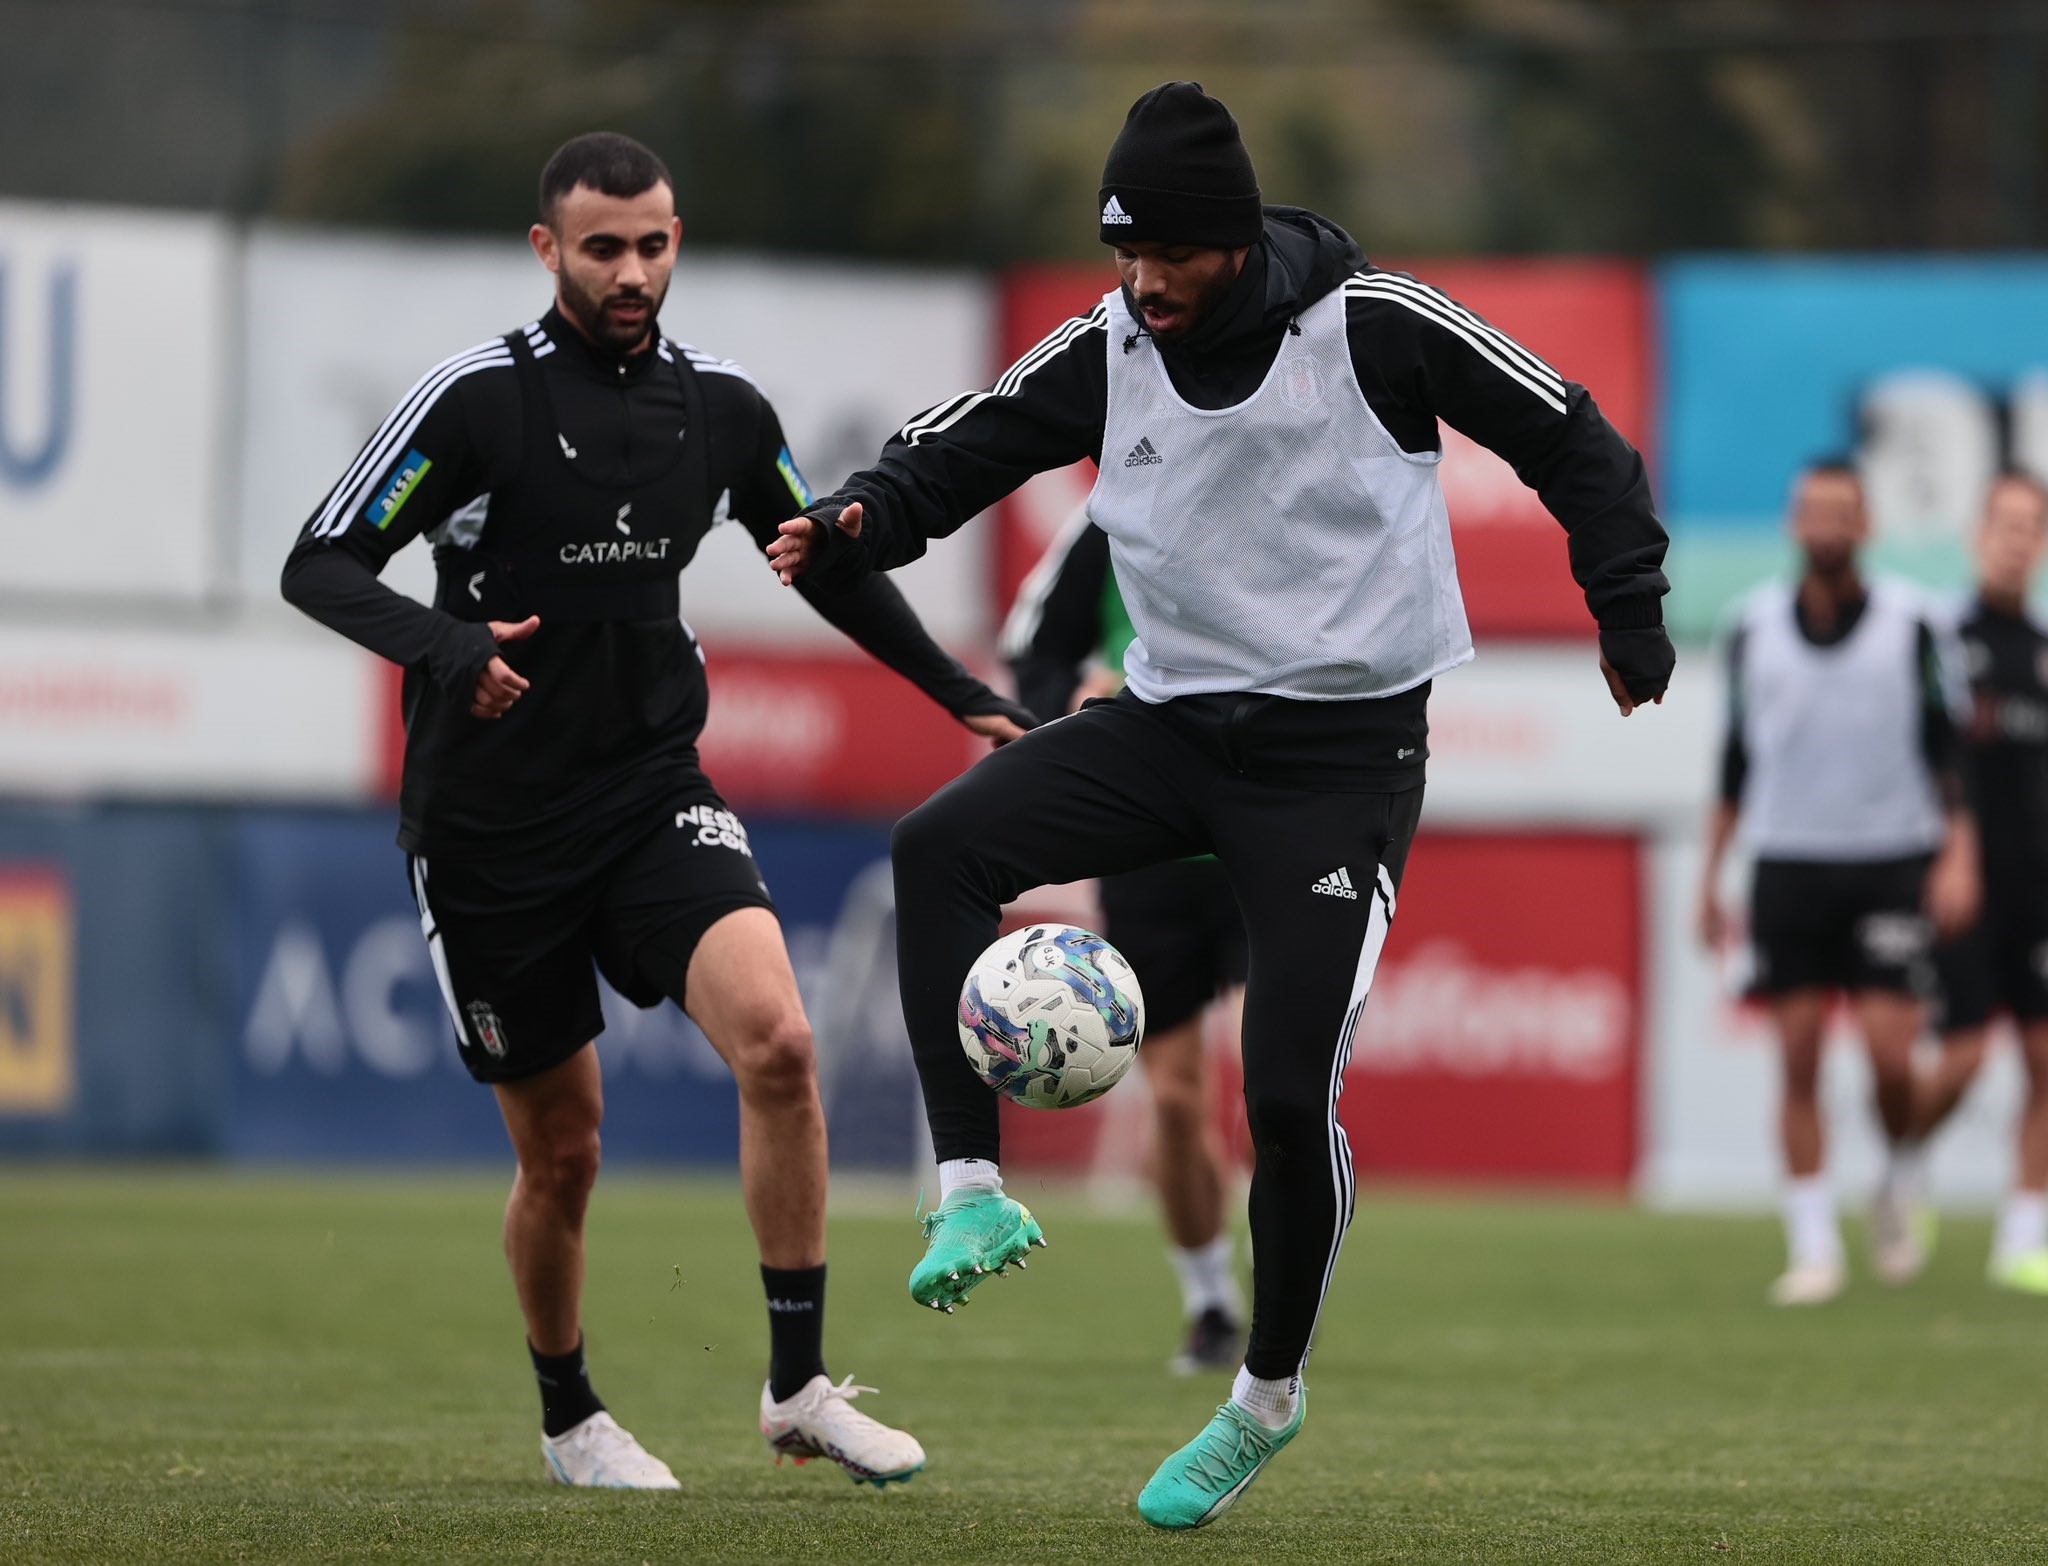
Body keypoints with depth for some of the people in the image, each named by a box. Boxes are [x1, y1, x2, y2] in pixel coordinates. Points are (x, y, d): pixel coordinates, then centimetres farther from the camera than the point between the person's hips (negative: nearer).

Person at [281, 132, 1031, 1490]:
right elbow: (319, 565, -12)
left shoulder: (722, 408, 3)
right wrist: (443, 642, -30)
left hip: (652, 792, 3)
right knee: (563, 1150, 4)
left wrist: (965, 694, 16)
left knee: (778, 1038, -22)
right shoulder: (479, 397, -10)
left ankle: (800, 1386, -12)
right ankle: (570, 1420, 30)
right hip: (490, 827, -3)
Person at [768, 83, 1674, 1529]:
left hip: (1343, 749, -4)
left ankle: (1269, 1396, 15)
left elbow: (1566, 438, -3)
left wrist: (1630, 611, -4)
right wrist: (860, 523, -17)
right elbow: (963, 448, 4)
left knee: (1292, 1094, -9)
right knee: (942, 849, -21)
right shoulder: (1106, 352, -1)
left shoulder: (1376, 328, -13)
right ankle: (973, 1188, -18)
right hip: (1174, 723, 4)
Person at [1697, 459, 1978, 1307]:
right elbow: (1737, 754, 13)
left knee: (1888, 1047, -12)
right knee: (1798, 1058, -3)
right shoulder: (1754, 625, 6)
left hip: (1890, 862, -2)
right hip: (1788, 863, 2)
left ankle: (1898, 1188, 17)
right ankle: (1814, 1247, 3)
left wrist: (1958, 855, -9)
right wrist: (1710, 875, 13)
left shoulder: (1909, 623, -1)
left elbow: (1947, 747, 1)